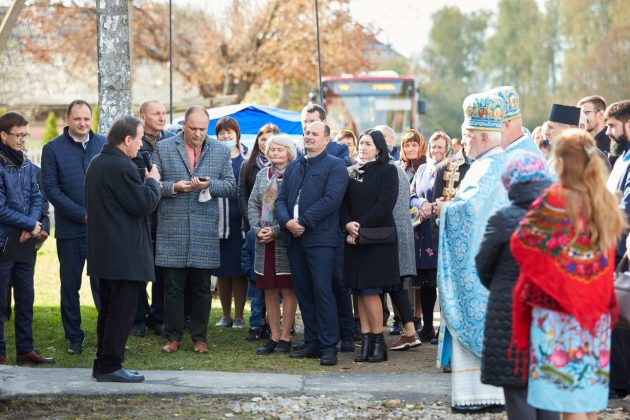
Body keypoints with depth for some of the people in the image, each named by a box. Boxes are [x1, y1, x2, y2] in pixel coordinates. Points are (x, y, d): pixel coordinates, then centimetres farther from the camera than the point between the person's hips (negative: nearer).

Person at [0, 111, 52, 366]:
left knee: (26, 297, 12)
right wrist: (30, 225, -10)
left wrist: (31, 225, -8)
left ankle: (25, 349, 20)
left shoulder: (26, 165, 9)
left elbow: (36, 197, 10)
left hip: (25, 242, 7)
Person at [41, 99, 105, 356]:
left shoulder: (104, 145, 7)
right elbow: (51, 188, -5)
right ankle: (74, 338, 15)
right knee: (70, 285, 6)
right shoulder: (53, 149, 0)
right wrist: (83, 215, -11)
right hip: (70, 229, -1)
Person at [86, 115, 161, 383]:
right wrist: (152, 181, 0)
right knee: (122, 310, -4)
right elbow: (144, 204, -17)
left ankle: (103, 363, 21)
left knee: (109, 308, 16)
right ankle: (110, 367, -2)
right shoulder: (122, 167, -19)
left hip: (103, 249, 10)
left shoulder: (97, 163, 13)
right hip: (123, 253, -10)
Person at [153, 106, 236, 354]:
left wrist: (209, 185, -12)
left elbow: (231, 186, 7)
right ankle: (173, 337, 12)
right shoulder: (163, 149, 4)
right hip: (172, 229, -1)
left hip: (205, 231, 1)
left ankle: (199, 337, 15)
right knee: (172, 287, 2)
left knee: (202, 288, 6)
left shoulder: (221, 152, 9)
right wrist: (174, 187, -15)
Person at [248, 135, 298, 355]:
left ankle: (285, 337, 5)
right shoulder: (262, 175, 12)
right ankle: (274, 337, 14)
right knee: (269, 290, 8)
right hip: (264, 241, 6)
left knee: (288, 289, -1)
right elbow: (253, 204, 11)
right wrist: (257, 229, -4)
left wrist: (276, 231, -15)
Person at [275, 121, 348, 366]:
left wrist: (303, 222, -15)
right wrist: (287, 221, -7)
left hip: (320, 238, -6)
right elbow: (281, 199, 14)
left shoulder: (335, 166, -1)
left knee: (322, 291, -9)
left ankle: (329, 347, -6)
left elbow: (331, 199, -13)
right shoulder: (292, 167, 20)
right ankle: (312, 343, 14)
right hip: (295, 238, 6)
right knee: (303, 293, 8)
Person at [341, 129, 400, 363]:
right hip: (355, 240, 5)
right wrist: (348, 224, -11)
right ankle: (366, 341, 6)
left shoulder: (387, 172, -2)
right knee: (360, 292, 3)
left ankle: (378, 342, -1)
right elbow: (344, 203, 8)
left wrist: (361, 227, -14)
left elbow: (385, 205, -11)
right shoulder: (352, 173, 14)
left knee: (369, 291, -10)